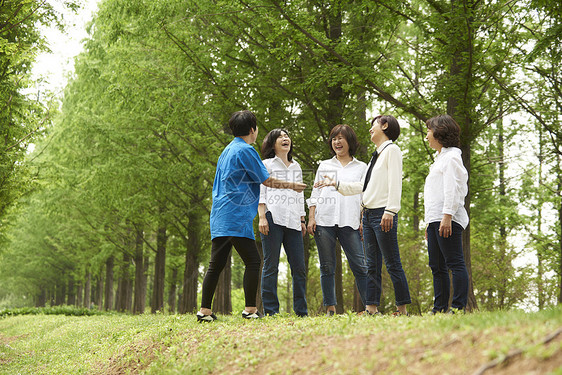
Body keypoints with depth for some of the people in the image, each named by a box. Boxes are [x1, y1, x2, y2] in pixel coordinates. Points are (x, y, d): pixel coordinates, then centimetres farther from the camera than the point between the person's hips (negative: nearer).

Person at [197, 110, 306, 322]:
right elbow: (267, 181, -4)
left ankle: (205, 311, 4)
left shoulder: (228, 150, 22)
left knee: (216, 264, 6)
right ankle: (250, 309, -7)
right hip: (237, 217, -9)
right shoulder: (245, 150, -6)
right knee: (252, 261, -5)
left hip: (219, 217, 9)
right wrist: (291, 186, 10)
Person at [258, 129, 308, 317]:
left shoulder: (296, 167, 25)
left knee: (299, 267, -1)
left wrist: (302, 220, 18)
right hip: (273, 218, -5)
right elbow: (260, 193, 1)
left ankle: (301, 311, 3)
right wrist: (262, 218, -10)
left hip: (292, 222, 5)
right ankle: (270, 310, -6)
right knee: (271, 266, -7)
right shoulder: (267, 164, 10)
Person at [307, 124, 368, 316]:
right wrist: (311, 217, 4)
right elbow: (315, 194, 16)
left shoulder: (361, 167, 16)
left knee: (360, 266, -9)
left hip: (350, 223, -1)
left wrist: (364, 221, 1)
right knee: (327, 267, 0)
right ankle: (330, 308, 4)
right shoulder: (324, 165, 19)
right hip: (324, 220, 2)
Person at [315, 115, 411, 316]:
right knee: (372, 265, 5)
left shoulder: (391, 150, -3)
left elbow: (395, 183, -13)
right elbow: (362, 186, 26)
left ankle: (402, 308, -5)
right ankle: (372, 307, 5)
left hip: (382, 214, -9)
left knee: (392, 263, -7)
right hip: (368, 213, 9)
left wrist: (390, 211, -21)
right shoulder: (376, 155, 23)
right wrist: (335, 183, 23)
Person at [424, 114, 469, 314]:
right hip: (435, 220, 10)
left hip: (448, 219, -10)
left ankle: (459, 306, -14)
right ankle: (440, 308, 11)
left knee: (455, 263, -11)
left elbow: (453, 189, -14)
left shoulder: (451, 157, -4)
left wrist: (447, 215, -23)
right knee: (437, 267, 8)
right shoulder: (440, 159, 26)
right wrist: (430, 223, 23)